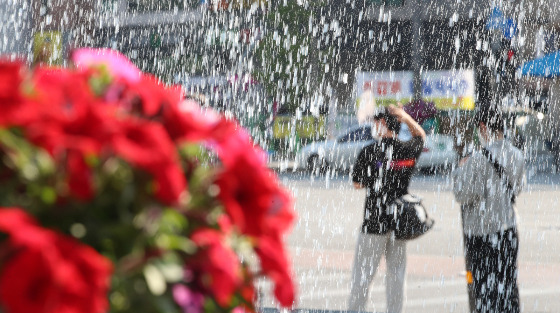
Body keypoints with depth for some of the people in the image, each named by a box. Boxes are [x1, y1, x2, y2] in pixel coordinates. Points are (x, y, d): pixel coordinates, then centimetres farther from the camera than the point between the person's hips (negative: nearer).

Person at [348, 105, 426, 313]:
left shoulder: (370, 152, -11)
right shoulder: (409, 150, 1)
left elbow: (357, 184, -1)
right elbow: (420, 136, 25)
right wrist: (406, 118, 12)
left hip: (375, 221, -4)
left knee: (362, 274, 3)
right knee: (397, 274, 10)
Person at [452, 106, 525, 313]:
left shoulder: (478, 161, -19)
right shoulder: (516, 156, 1)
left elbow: (462, 194, -15)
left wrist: (460, 171, 3)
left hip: (482, 233, -6)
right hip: (508, 227, 6)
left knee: (484, 289, 2)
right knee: (508, 286, 15)